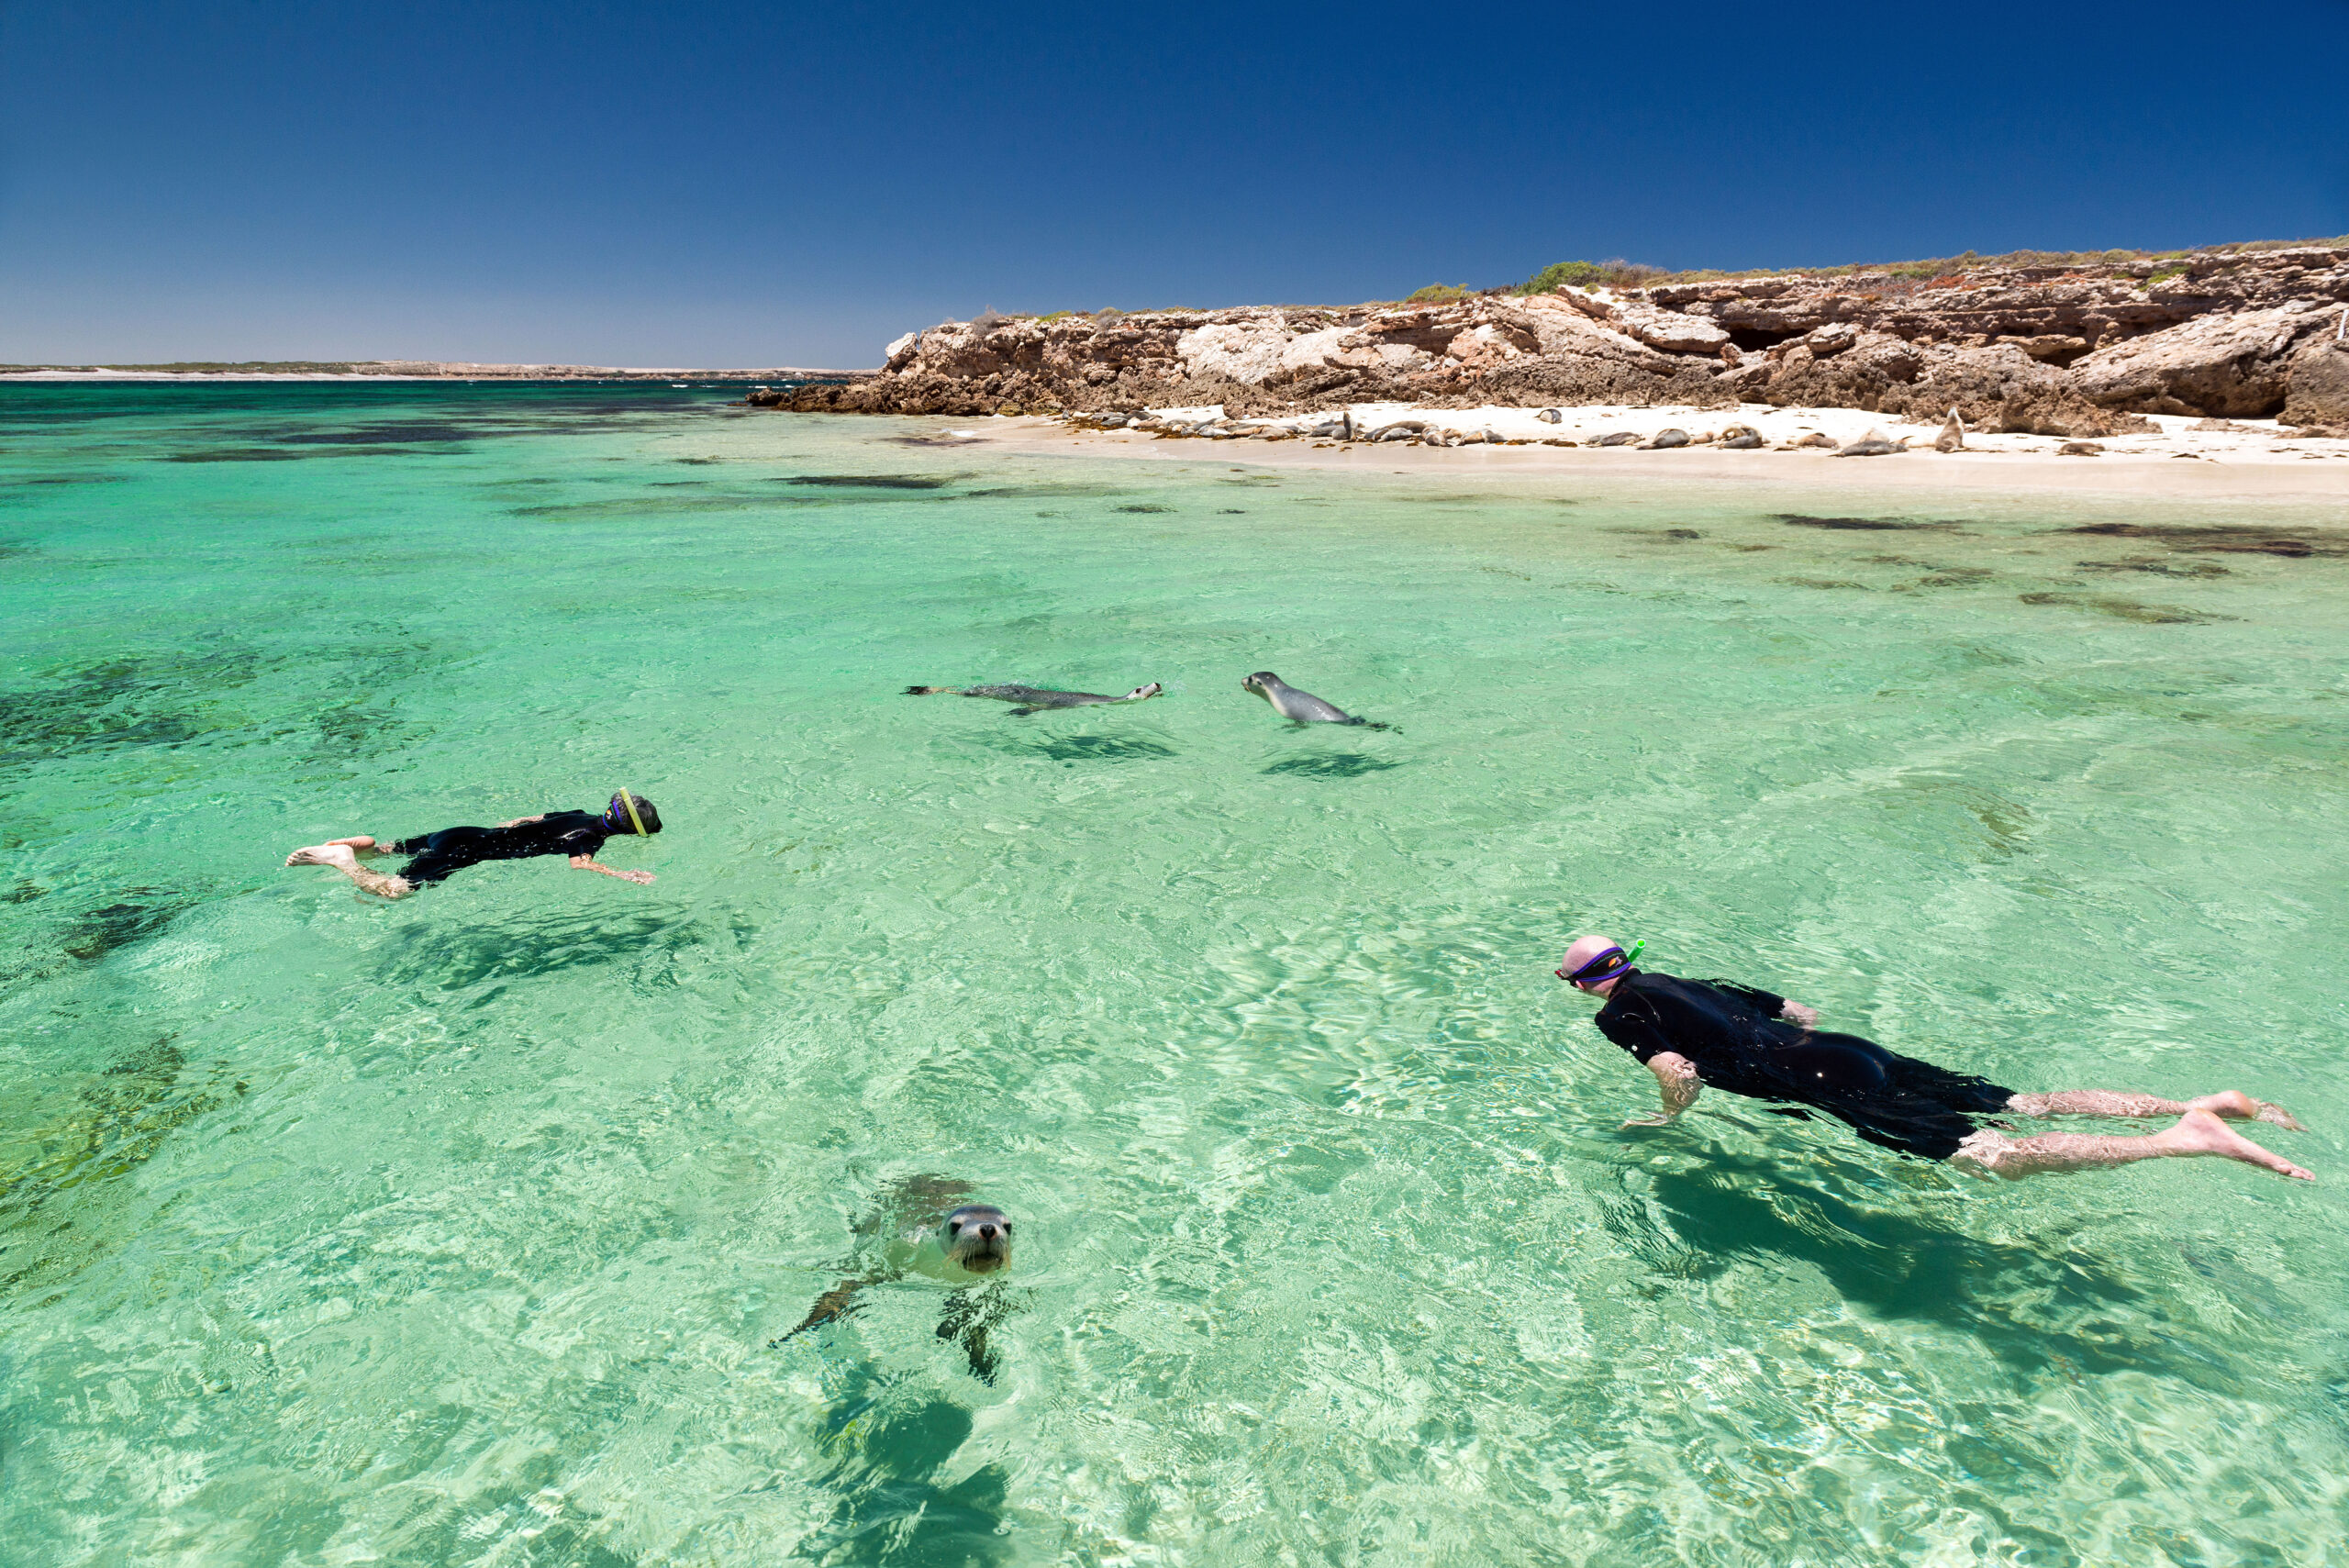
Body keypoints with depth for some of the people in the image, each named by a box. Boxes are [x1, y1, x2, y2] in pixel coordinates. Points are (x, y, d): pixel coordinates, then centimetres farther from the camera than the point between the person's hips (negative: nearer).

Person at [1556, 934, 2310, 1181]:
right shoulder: (1682, 982, 24)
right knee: (2029, 1103, 8)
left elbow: (1680, 1075, -18)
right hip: (1851, 1050, 8)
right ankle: (2205, 1103, 3)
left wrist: (1664, 1119, 1)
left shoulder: (1621, 1013, -1)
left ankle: (2188, 1139, -22)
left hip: (1820, 1080, -8)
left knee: (2004, 1157, -14)